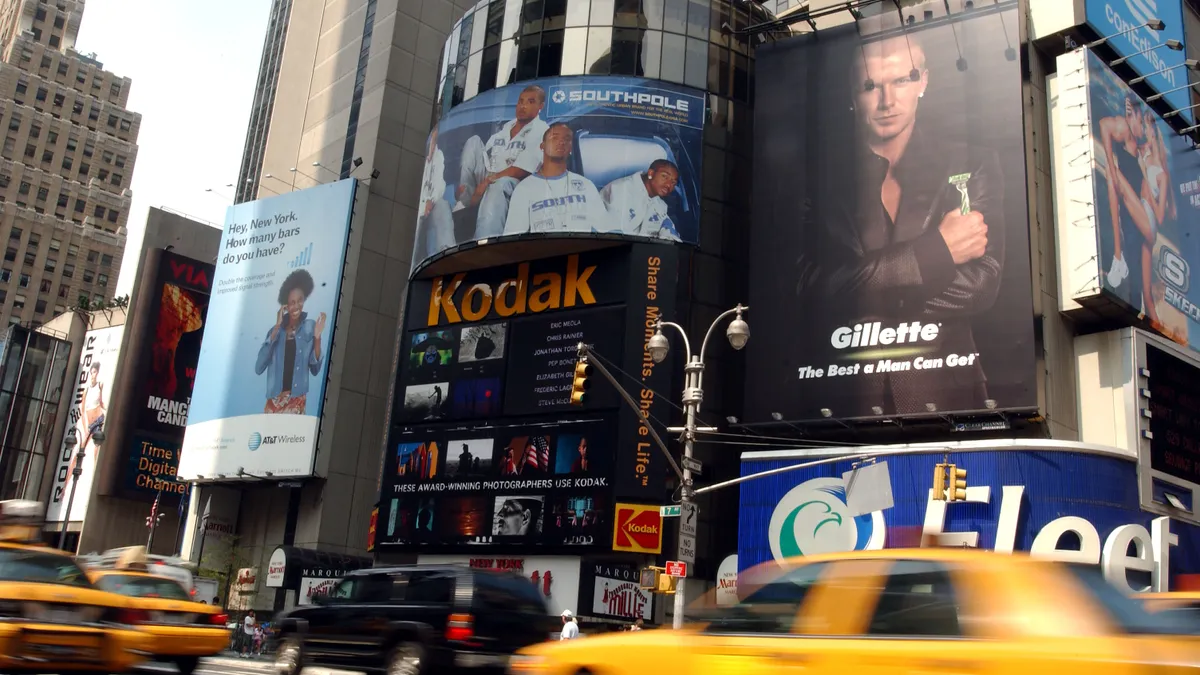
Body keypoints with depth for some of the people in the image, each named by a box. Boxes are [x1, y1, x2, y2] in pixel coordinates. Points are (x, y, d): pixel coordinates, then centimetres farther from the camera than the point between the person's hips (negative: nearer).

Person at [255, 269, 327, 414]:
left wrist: (317, 338, -12)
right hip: (274, 401, 1)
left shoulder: (310, 327, 2)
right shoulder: (276, 330, 6)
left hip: (297, 401, -1)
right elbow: (258, 368, -9)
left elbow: (315, 370, 2)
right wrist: (277, 328, -9)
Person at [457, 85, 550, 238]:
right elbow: (483, 156, 15)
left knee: (498, 185, -41)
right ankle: (466, 200, -15)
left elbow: (522, 170, -14)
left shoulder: (540, 131, -3)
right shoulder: (505, 127, 19)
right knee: (474, 141, -1)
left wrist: (488, 181, -18)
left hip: (512, 185, -7)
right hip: (486, 182, 7)